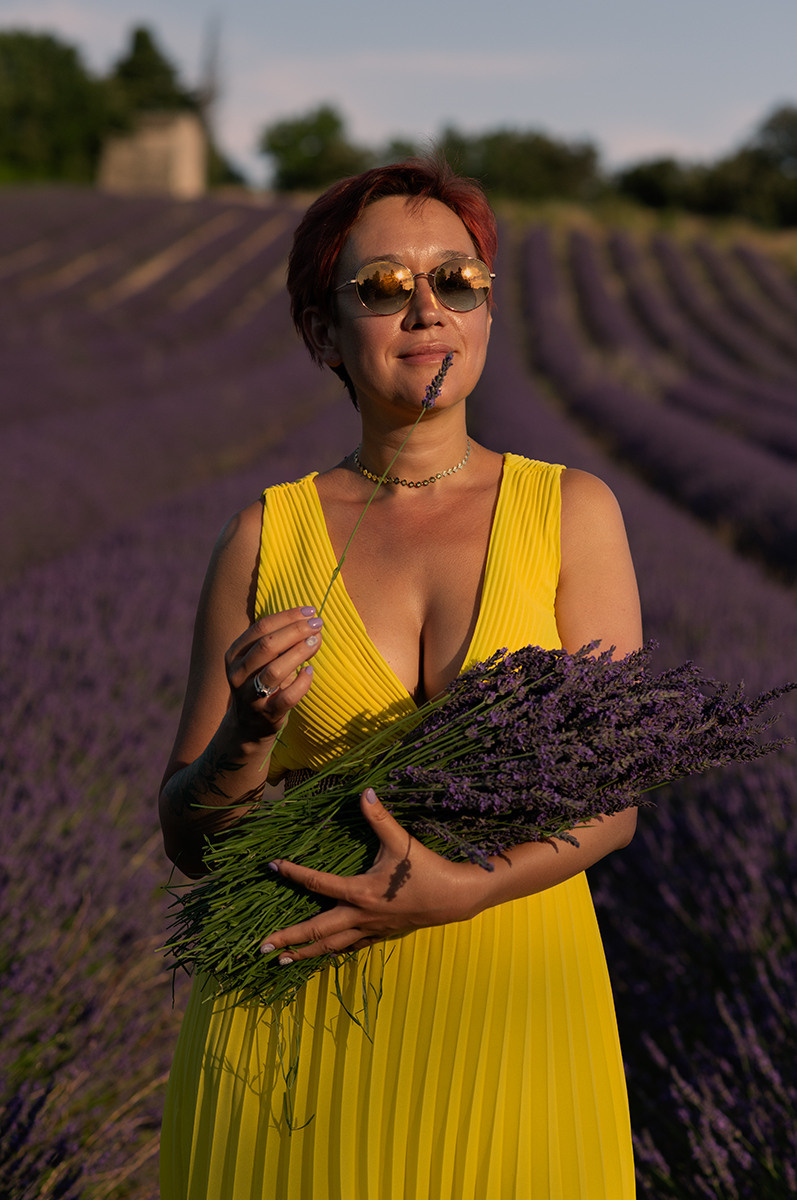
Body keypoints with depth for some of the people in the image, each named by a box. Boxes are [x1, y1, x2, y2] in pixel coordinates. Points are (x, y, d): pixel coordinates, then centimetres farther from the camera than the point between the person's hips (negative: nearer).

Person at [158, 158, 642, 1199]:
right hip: (299, 1024, 0)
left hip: (510, 1000, 0)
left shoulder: (572, 512, 0)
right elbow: (188, 835, 3)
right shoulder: (268, 537, 1)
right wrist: (252, 729, -18)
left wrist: (459, 890, -21)